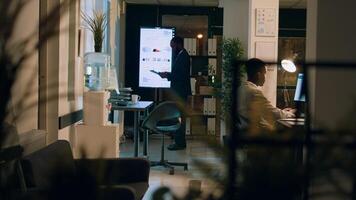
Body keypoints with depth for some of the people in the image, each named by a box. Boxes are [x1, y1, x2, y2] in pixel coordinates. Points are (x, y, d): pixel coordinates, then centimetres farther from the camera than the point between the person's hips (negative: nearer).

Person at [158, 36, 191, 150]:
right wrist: (168, 74, 7)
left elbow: (182, 75, -22)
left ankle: (180, 143, -4)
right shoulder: (180, 56, 16)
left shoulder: (183, 56, -15)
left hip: (180, 92, -10)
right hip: (178, 91, 10)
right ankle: (179, 141, 19)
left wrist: (167, 75, -15)